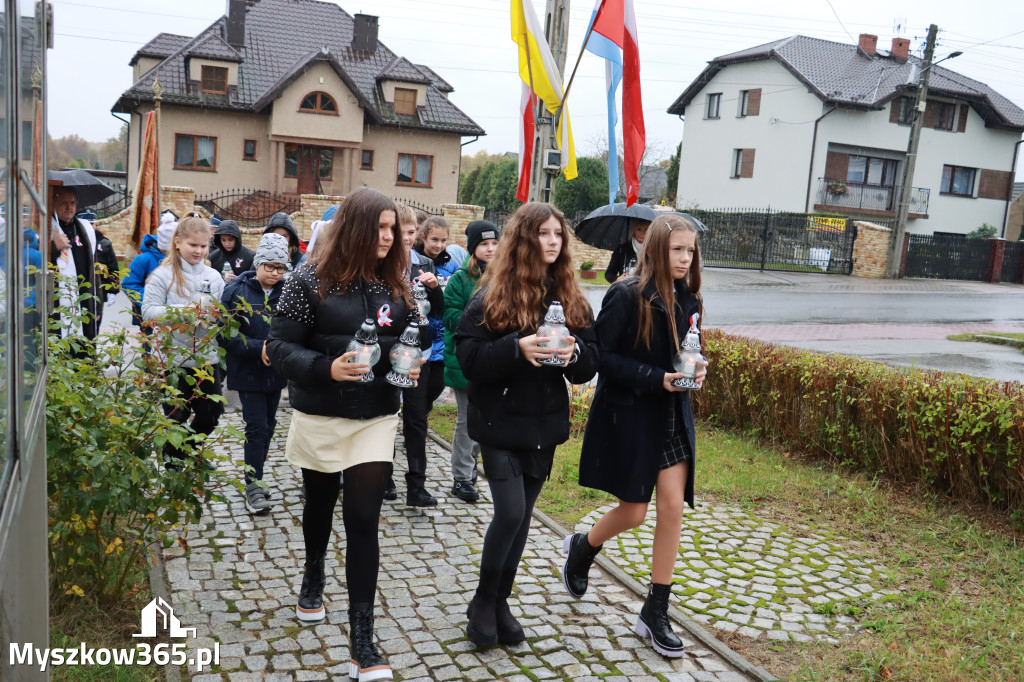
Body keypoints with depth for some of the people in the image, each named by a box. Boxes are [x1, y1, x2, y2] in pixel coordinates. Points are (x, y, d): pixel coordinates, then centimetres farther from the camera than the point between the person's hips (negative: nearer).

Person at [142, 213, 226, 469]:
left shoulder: (213, 276, 7)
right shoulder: (163, 275, -6)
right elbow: (149, 312, -13)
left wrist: (212, 312, -13)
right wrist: (184, 310, -24)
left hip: (206, 359, 4)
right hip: (173, 360, -4)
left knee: (211, 414, 14)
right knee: (177, 418, 7)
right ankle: (173, 463, 29)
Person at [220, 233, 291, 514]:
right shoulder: (237, 291, -8)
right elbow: (226, 334, -12)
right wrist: (258, 348, -24)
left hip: (276, 372, 5)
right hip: (248, 372, -4)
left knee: (268, 425, 15)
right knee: (257, 427, -7)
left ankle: (256, 478, 32)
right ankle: (253, 486, 3)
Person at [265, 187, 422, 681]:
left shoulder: (395, 284, 0)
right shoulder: (311, 280, -12)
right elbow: (279, 347, -13)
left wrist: (413, 364, -8)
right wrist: (326, 368, -28)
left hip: (377, 418, 2)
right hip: (320, 417, -1)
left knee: (363, 520, -3)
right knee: (320, 504, 22)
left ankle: (362, 641, 3)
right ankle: (314, 575, 52)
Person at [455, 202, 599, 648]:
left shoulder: (570, 297, 5)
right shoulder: (493, 294, -8)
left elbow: (591, 362, 5)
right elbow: (469, 356, -14)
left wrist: (573, 353, -17)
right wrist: (518, 348, -27)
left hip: (545, 423, 5)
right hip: (500, 421, -4)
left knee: (522, 516, 12)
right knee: (510, 513, -9)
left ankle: (500, 602, 29)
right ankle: (483, 602, 15)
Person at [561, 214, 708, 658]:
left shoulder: (687, 300, 5)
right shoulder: (627, 295, -15)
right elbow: (602, 355, -17)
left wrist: (698, 369, -6)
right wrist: (655, 378, -23)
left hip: (672, 416, 6)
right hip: (628, 415, -6)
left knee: (673, 509, 1)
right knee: (633, 513, 2)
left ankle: (656, 614, 15)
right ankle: (581, 549, 37)